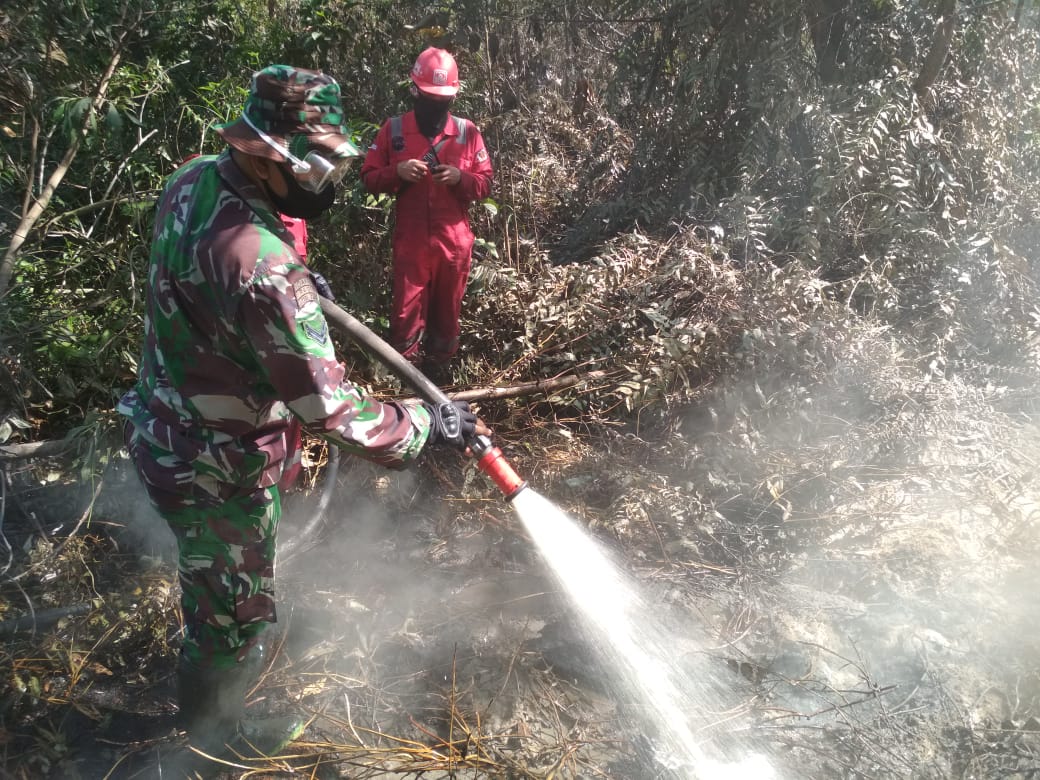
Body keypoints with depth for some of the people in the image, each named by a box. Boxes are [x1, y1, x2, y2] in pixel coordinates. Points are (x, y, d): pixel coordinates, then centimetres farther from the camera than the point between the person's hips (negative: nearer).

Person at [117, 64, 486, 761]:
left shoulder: (193, 181, -9)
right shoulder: (266, 268, -37)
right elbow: (329, 408, -33)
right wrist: (429, 426, -22)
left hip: (165, 433, 9)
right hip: (218, 470, -9)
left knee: (214, 584, 35)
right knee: (236, 617, 18)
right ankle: (214, 727, 46)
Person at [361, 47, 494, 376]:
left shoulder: (467, 132, 2)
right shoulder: (393, 129, -1)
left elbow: (486, 183, 5)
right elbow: (368, 177, 2)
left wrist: (460, 177, -17)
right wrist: (398, 171, -18)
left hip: (454, 242, 1)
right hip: (410, 242, -1)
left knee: (447, 312, 13)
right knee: (405, 313, 2)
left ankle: (437, 374, 31)